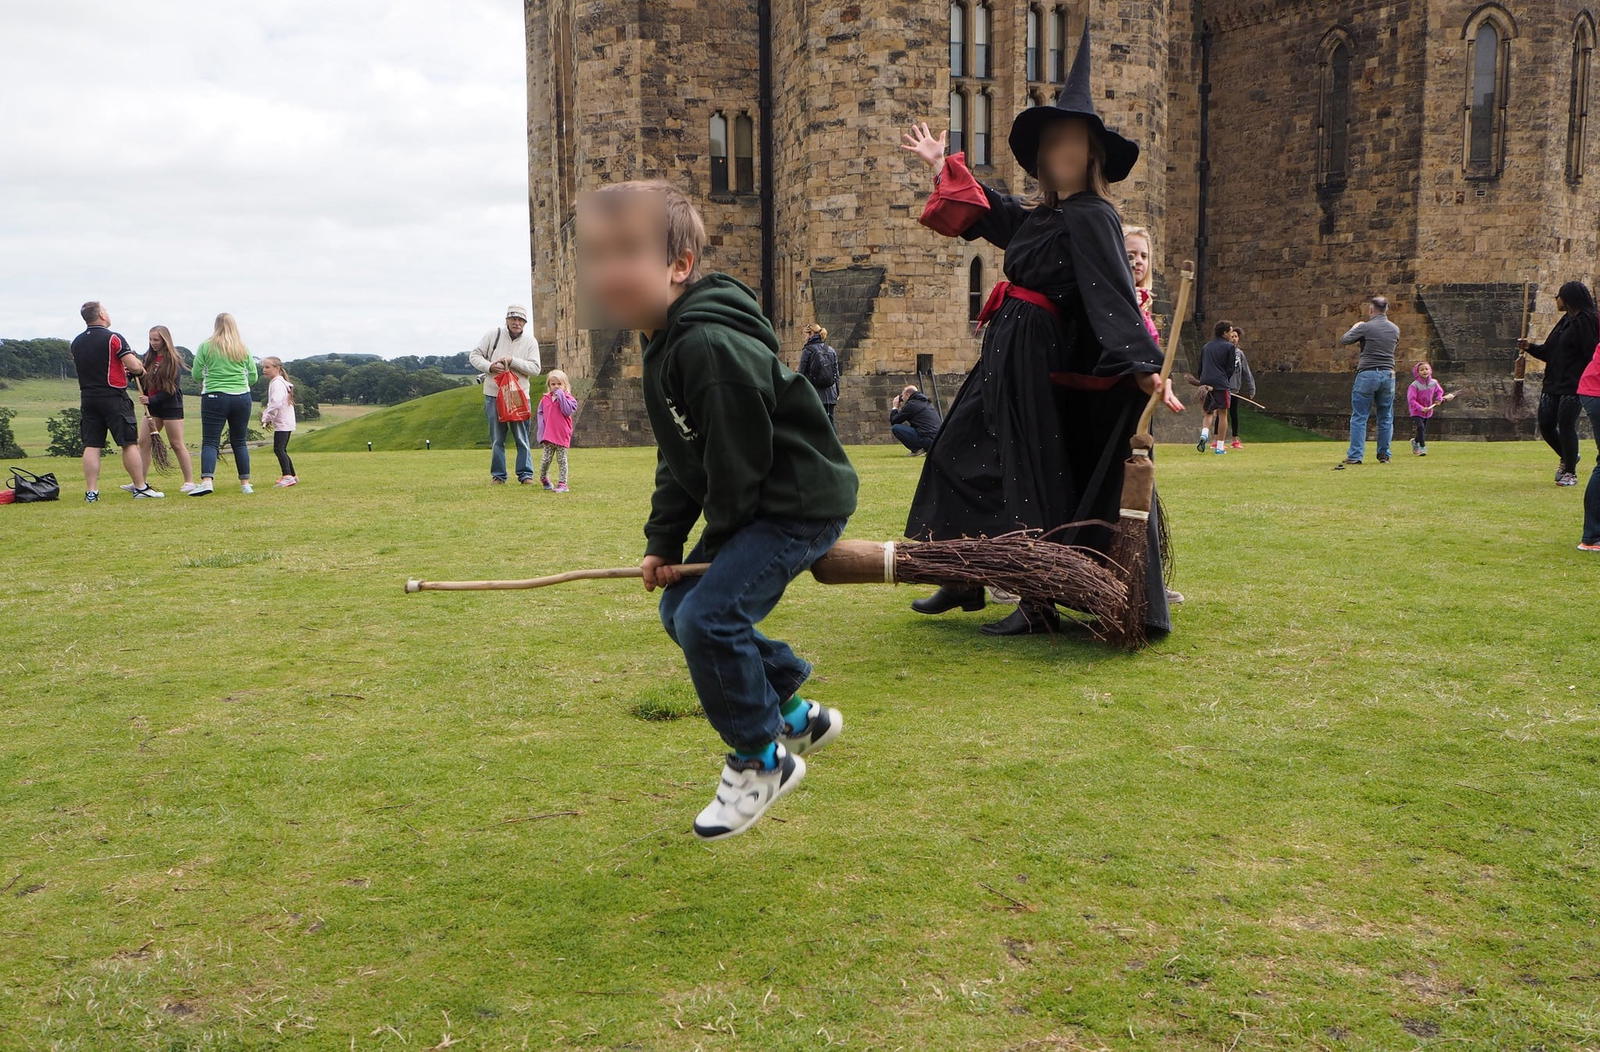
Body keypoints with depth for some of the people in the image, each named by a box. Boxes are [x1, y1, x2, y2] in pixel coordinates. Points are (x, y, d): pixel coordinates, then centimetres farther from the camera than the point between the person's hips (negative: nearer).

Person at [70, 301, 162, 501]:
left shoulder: (77, 343, 11)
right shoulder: (113, 338, -10)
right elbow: (134, 366, -16)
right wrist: (141, 368, 8)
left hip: (87, 397, 6)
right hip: (113, 397, -6)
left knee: (91, 446, 4)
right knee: (130, 443, 1)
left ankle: (91, 492, 2)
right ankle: (140, 488, 4)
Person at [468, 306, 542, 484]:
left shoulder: (530, 342, 3)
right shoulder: (494, 334, 3)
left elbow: (535, 369, -6)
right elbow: (474, 355, 5)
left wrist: (512, 361, -16)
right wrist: (490, 367, -12)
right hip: (494, 394, 0)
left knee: (522, 437, 0)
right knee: (497, 438, 5)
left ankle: (525, 473, 6)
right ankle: (498, 474, 11)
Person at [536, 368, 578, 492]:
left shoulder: (568, 398, -1)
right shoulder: (545, 399, 8)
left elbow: (568, 411, -18)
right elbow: (541, 414, 14)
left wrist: (560, 396, -17)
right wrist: (542, 430, 3)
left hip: (562, 435, -2)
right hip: (548, 435, 2)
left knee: (561, 460, 3)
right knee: (546, 459, 1)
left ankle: (562, 484, 5)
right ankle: (543, 479, 23)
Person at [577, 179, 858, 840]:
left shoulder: (709, 346, -25)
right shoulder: (665, 345, 9)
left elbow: (738, 463, -22)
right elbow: (679, 461, 14)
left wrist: (720, 541, -8)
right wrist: (662, 543, 7)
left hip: (801, 502, -11)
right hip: (752, 507, 11)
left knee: (709, 615, -20)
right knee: (679, 610, 13)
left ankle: (761, 760, 3)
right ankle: (797, 717, 29)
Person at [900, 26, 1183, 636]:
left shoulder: (1092, 218, -13)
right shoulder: (1037, 217, 12)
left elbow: (1115, 295, -23)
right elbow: (984, 214, 32)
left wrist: (1146, 367, -33)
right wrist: (944, 166, 39)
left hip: (1040, 362, -9)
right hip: (1006, 357, 9)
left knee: (1031, 474, -5)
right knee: (964, 455, 14)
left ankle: (1040, 603, 6)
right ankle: (968, 582, 25)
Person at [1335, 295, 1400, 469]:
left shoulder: (1365, 327, -8)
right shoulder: (1395, 329, 9)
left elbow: (1342, 342, -2)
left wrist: (1354, 328, 16)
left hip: (1367, 374, -4)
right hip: (1388, 374, 4)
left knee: (1359, 417, -1)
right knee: (1386, 417, 12)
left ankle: (1355, 456, -6)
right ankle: (1384, 455, 16)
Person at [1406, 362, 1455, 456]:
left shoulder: (1434, 383, -4)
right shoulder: (1415, 385, -20)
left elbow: (1439, 391, 17)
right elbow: (1411, 400, -23)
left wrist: (1439, 399, -1)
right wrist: (1421, 408, -30)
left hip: (1428, 411, 5)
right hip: (1416, 412, -5)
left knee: (1424, 430, 15)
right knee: (1420, 427, -23)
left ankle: (1415, 442, 43)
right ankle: (1422, 447, -16)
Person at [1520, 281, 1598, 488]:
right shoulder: (1565, 320, 17)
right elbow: (1549, 351, 20)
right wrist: (1530, 347, 6)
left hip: (1573, 386, -9)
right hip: (1553, 383, 9)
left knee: (1566, 426, -6)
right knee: (1545, 425, 7)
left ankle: (1570, 472, 9)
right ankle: (1567, 458, 32)